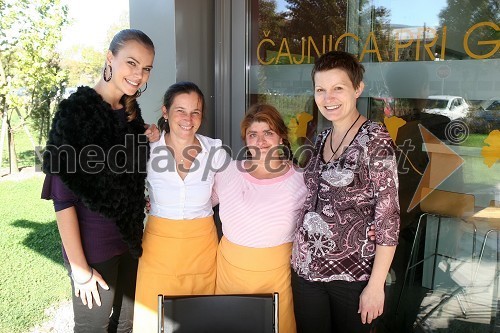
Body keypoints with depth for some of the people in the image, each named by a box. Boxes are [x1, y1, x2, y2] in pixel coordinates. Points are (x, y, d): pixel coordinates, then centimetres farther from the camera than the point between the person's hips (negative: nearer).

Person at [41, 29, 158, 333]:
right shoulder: (77, 110, -16)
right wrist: (79, 267, -16)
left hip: (130, 237, 6)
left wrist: (149, 143, -2)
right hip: (93, 244, -6)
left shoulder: (132, 112, 4)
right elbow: (63, 196, -17)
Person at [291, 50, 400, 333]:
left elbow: (389, 217, -14)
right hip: (306, 267, 5)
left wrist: (376, 284, -15)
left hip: (353, 271, -5)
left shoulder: (375, 139, -12)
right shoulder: (322, 139, 6)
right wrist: (300, 254, 5)